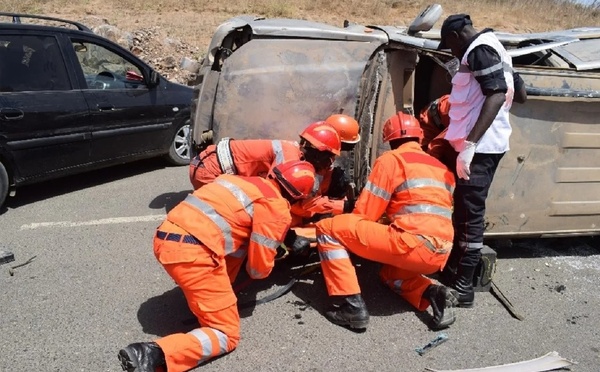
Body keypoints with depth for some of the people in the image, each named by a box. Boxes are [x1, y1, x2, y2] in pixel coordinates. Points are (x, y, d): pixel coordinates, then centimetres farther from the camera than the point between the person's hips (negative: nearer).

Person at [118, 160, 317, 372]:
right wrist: (256, 272, 25)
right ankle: (154, 354, -16)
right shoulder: (277, 208, 0)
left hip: (165, 238, 9)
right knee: (227, 334, 4)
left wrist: (289, 239, 36)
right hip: (193, 252, -8)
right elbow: (260, 266, 2)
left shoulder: (247, 182, 23)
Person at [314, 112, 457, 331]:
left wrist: (348, 236, 22)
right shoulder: (441, 167, 23)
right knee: (389, 272, 38)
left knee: (328, 228, 0)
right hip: (439, 255, 8)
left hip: (413, 245, -8)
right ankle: (433, 294, 10)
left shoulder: (391, 159, 3)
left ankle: (352, 306, -6)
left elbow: (364, 215, 1)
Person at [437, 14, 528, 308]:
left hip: (479, 146, -10)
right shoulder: (492, 49, 20)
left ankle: (463, 288, -1)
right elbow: (520, 95, 26)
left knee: (470, 214, -7)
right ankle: (452, 270, 25)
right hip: (486, 144, 10)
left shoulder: (479, 50, -10)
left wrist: (469, 144, -31)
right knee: (465, 210, 15)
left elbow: (497, 94, -25)